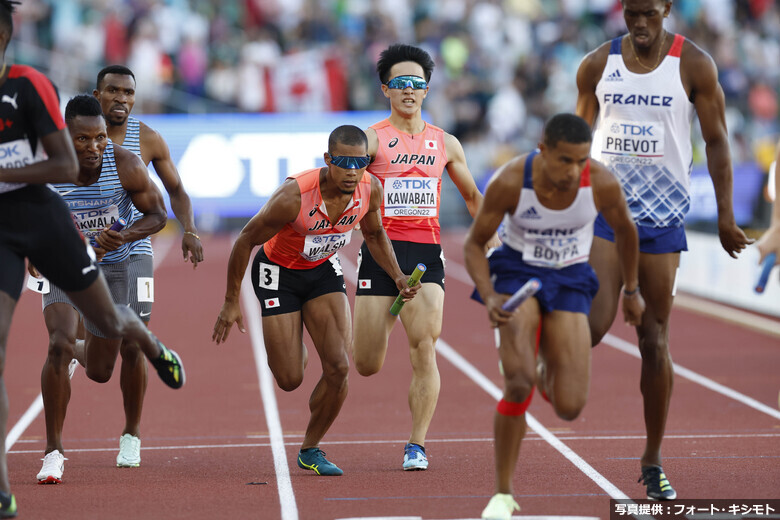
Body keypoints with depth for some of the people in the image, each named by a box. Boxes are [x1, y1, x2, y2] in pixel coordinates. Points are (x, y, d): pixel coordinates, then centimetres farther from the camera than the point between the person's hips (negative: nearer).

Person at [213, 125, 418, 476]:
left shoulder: (370, 189, -19)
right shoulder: (293, 197, -35)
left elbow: (374, 234, 5)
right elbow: (246, 240, -20)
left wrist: (397, 277, -9)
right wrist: (231, 303, -14)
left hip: (324, 270, 4)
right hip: (278, 273, -4)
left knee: (338, 368, -11)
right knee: (290, 380, -4)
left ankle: (310, 449, 11)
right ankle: (293, 351, 36)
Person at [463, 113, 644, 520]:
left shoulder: (602, 182, -19)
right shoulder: (509, 181, -23)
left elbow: (624, 230, 4)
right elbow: (473, 244, -9)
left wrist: (632, 291, 16)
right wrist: (489, 299, -25)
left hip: (569, 283, 2)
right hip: (516, 275, -2)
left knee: (569, 409, -10)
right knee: (519, 384, -27)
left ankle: (549, 373, 31)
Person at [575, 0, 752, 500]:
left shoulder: (693, 65, -3)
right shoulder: (597, 64, 3)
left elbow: (717, 141, 2)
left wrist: (725, 215, -1)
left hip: (663, 215, -1)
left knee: (655, 341, 3)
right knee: (594, 326, -19)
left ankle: (653, 461, 14)